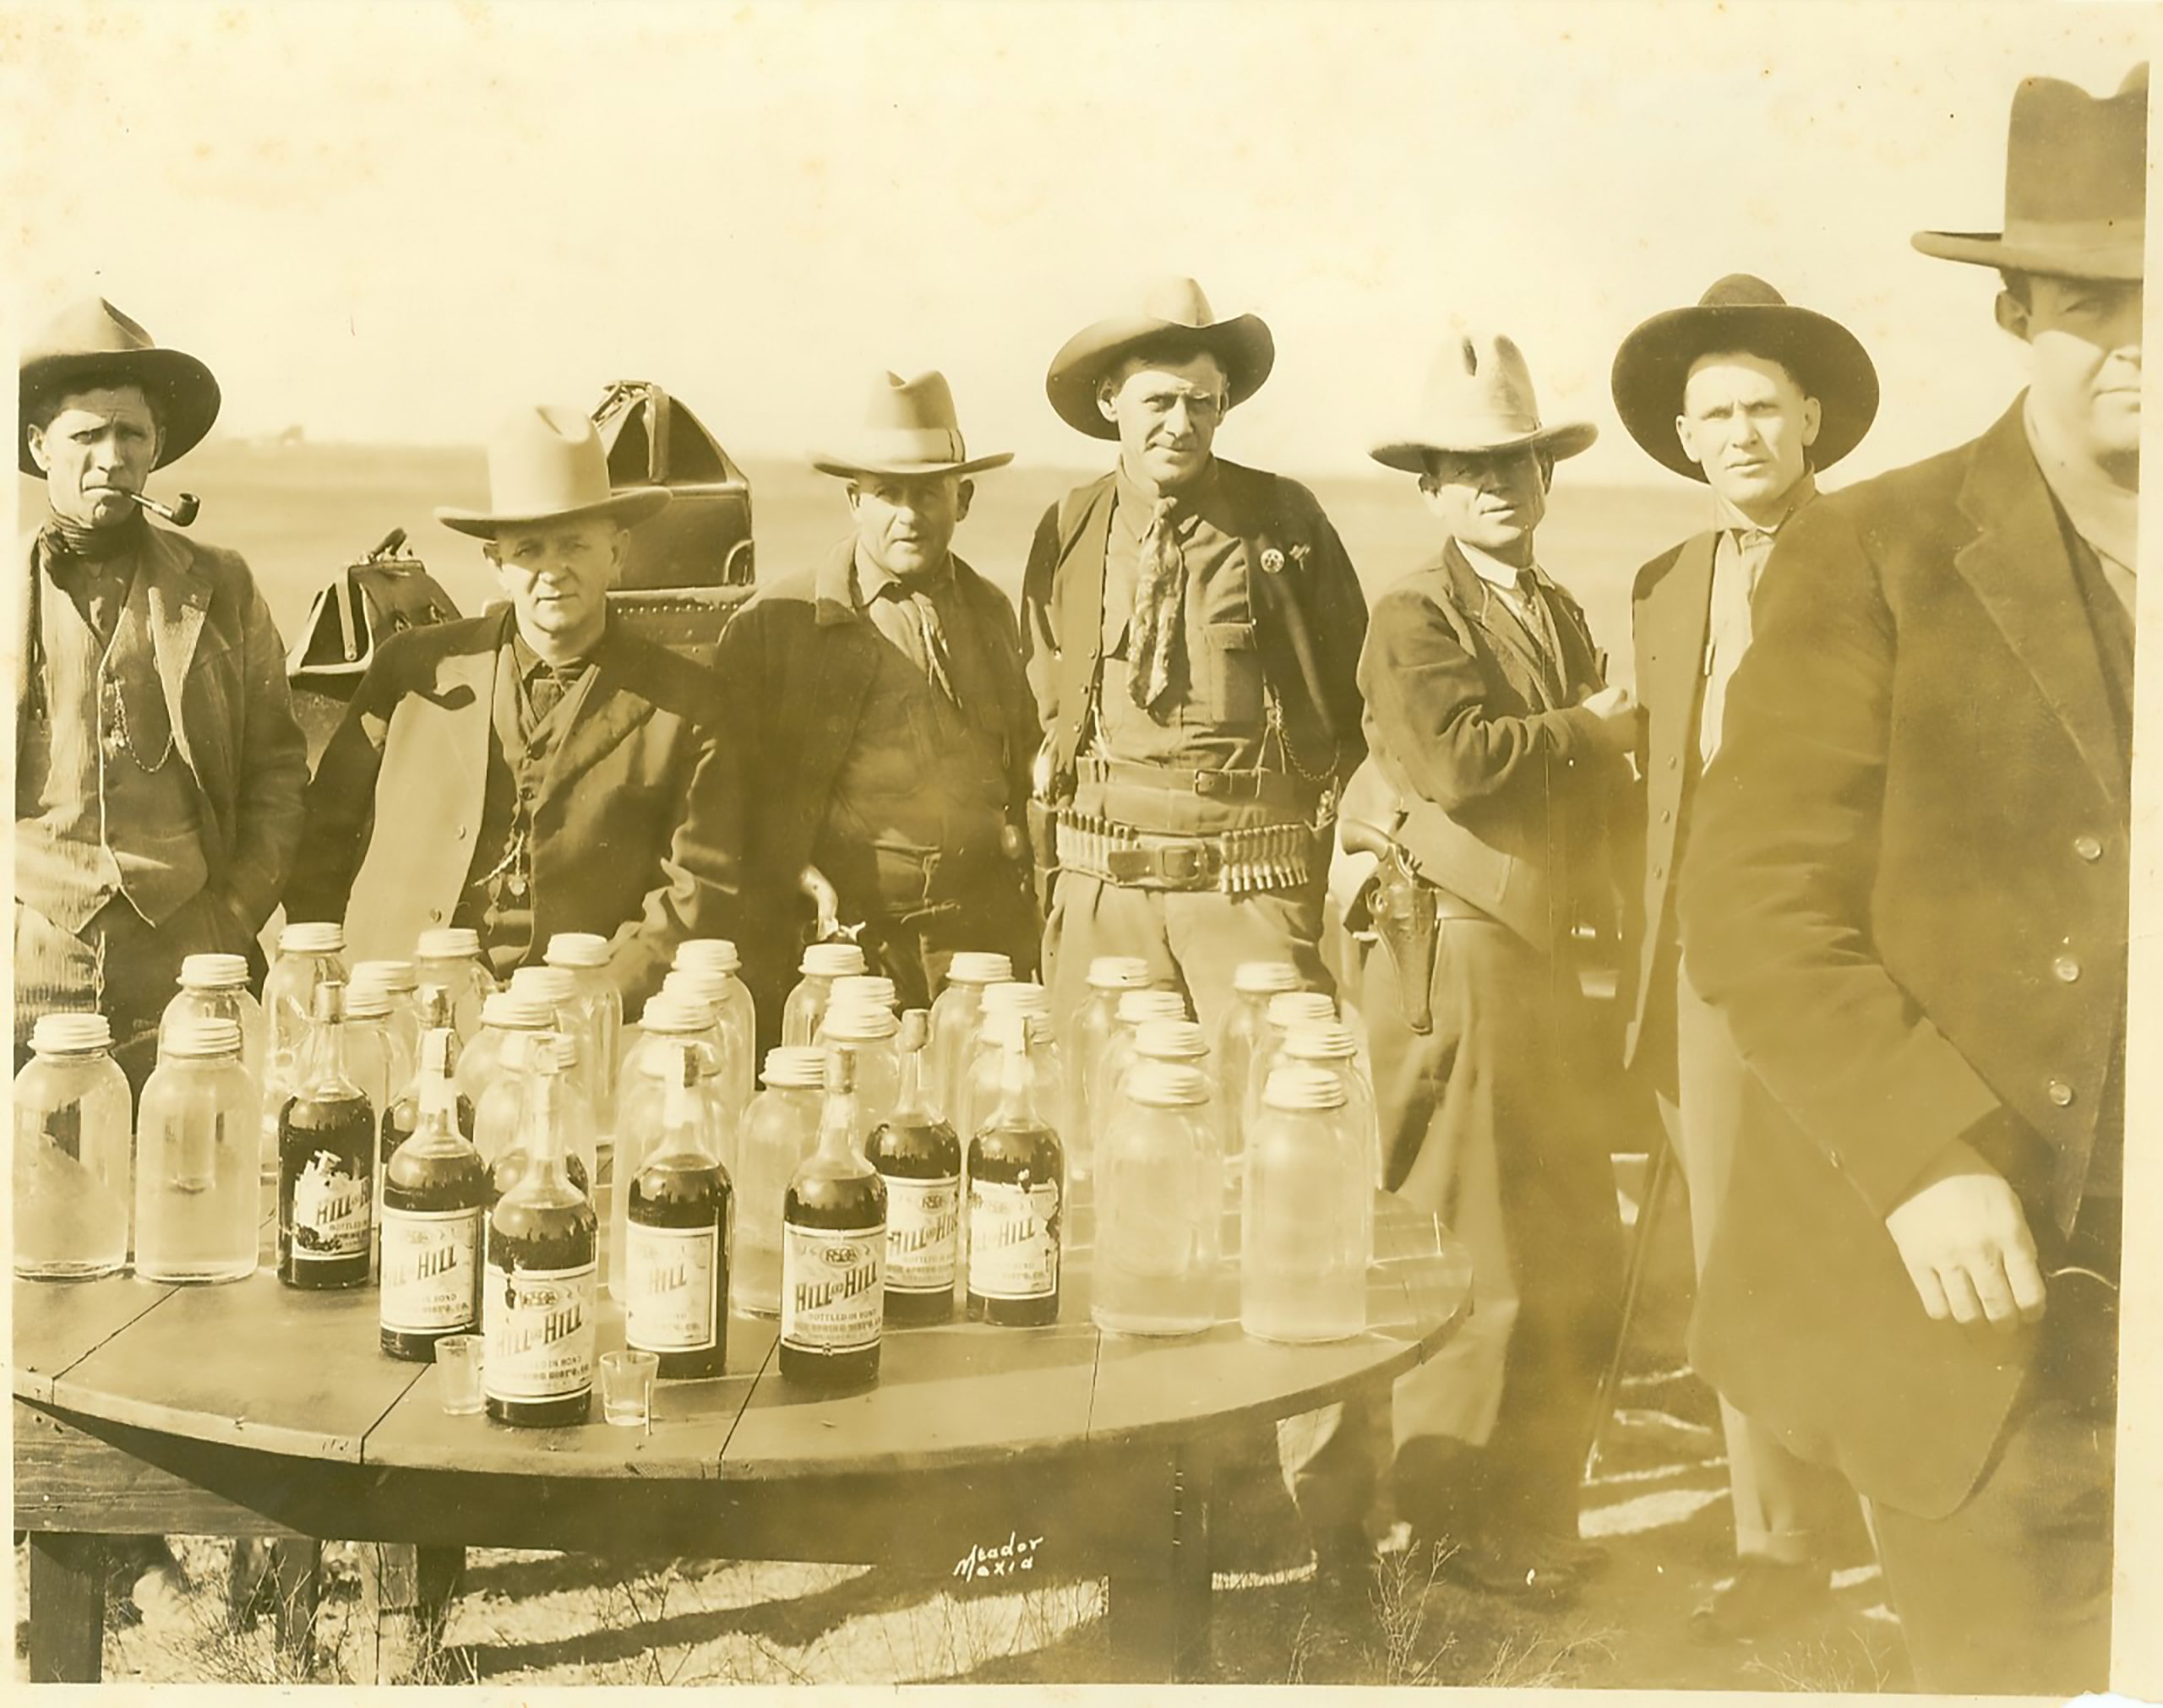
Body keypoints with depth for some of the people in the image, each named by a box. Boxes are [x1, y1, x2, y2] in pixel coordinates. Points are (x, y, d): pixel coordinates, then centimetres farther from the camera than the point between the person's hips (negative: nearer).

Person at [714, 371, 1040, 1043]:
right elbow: (740, 805, 0)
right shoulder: (772, 625, 0)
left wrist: (1029, 938, 13)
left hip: (986, 948, 3)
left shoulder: (992, 613, 14)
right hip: (844, 955, -3)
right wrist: (765, 976, -4)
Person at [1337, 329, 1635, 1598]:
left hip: (1548, 958, 8)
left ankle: (1533, 1513, 27)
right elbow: (1463, 759, -22)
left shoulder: (1563, 617, 18)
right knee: (1481, 1260, -3)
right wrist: (1595, 729, -10)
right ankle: (1454, 1520, 13)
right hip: (1458, 958, -8)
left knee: (1583, 1261, 13)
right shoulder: (1416, 617, -7)